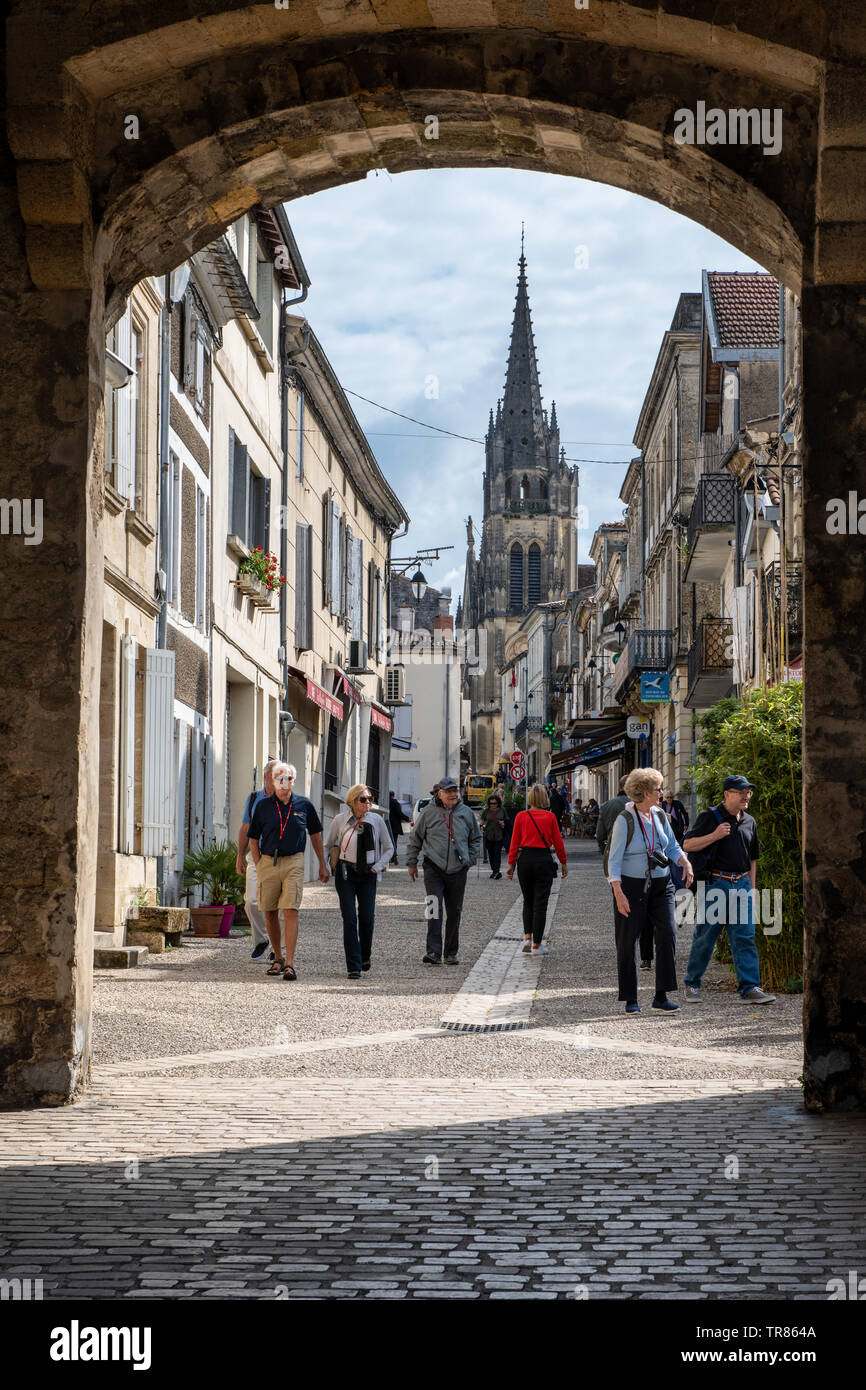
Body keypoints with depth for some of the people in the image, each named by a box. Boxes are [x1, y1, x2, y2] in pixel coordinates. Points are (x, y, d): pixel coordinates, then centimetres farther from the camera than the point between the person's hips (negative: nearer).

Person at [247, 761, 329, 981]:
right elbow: (253, 839, 10)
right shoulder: (263, 806, 3)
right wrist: (258, 867, 1)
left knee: (291, 911, -12)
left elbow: (315, 834, 15)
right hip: (268, 862, 2)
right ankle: (277, 958, 25)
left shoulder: (304, 806, 3)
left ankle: (289, 964, -15)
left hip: (293, 863, -2)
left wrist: (322, 864, 16)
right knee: (270, 914, 7)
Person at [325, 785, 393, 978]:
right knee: (350, 919, -8)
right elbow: (327, 845, 10)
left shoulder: (377, 820, 2)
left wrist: (378, 866, -1)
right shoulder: (340, 820, -2)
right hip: (345, 874, -1)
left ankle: (365, 956, 26)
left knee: (367, 918, -1)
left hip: (367, 875, 2)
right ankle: (353, 966, -6)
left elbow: (388, 848, 12)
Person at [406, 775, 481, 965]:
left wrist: (470, 859, 12)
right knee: (434, 908, -15)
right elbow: (415, 839, 8)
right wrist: (411, 863, 9)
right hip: (434, 868, -3)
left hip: (458, 871, 3)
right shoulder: (428, 813, 0)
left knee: (454, 912, 8)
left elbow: (476, 838, 21)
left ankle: (451, 953, 18)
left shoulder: (467, 813, 8)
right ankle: (433, 952, -19)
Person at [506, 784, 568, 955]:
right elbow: (558, 842, 0)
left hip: (525, 859, 2)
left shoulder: (521, 816, -1)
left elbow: (514, 842, 1)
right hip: (544, 860, -2)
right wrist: (564, 863, 10)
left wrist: (511, 863, 8)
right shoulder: (550, 817, -5)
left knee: (528, 902, 19)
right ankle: (536, 945, 4)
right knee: (540, 904, 3)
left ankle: (527, 938, 9)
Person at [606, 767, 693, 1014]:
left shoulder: (659, 815, 6)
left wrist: (686, 863, -1)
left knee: (668, 935, -7)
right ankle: (630, 999, 10)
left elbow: (672, 846, 19)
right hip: (631, 885, -5)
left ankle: (662, 996, -1)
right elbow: (614, 859, -12)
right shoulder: (625, 820, -11)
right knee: (628, 941, 1)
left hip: (660, 885, 5)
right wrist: (618, 893, -19)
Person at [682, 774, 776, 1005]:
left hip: (741, 884, 5)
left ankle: (749, 988, -3)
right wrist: (714, 836, -16)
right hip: (715, 882, -5)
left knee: (745, 937, -2)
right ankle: (692, 984, 14)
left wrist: (751, 887, 17)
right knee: (705, 937, 1)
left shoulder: (749, 822, 15)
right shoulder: (710, 817, -3)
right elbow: (687, 845, -6)